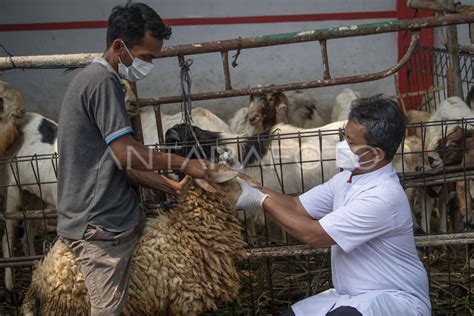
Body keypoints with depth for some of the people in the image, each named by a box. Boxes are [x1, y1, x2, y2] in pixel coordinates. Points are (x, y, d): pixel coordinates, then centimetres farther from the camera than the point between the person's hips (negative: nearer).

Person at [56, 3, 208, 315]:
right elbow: (126, 154, -20)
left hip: (110, 219, 10)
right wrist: (184, 163, -8)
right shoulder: (102, 80, -15)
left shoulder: (97, 80, 16)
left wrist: (172, 186, 11)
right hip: (100, 223, -10)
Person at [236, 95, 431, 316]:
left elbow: (313, 234, -23)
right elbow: (297, 207, 6)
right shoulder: (349, 177, 2)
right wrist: (250, 188, -5)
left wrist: (263, 201, -15)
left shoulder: (383, 197, -27)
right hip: (353, 296, 8)